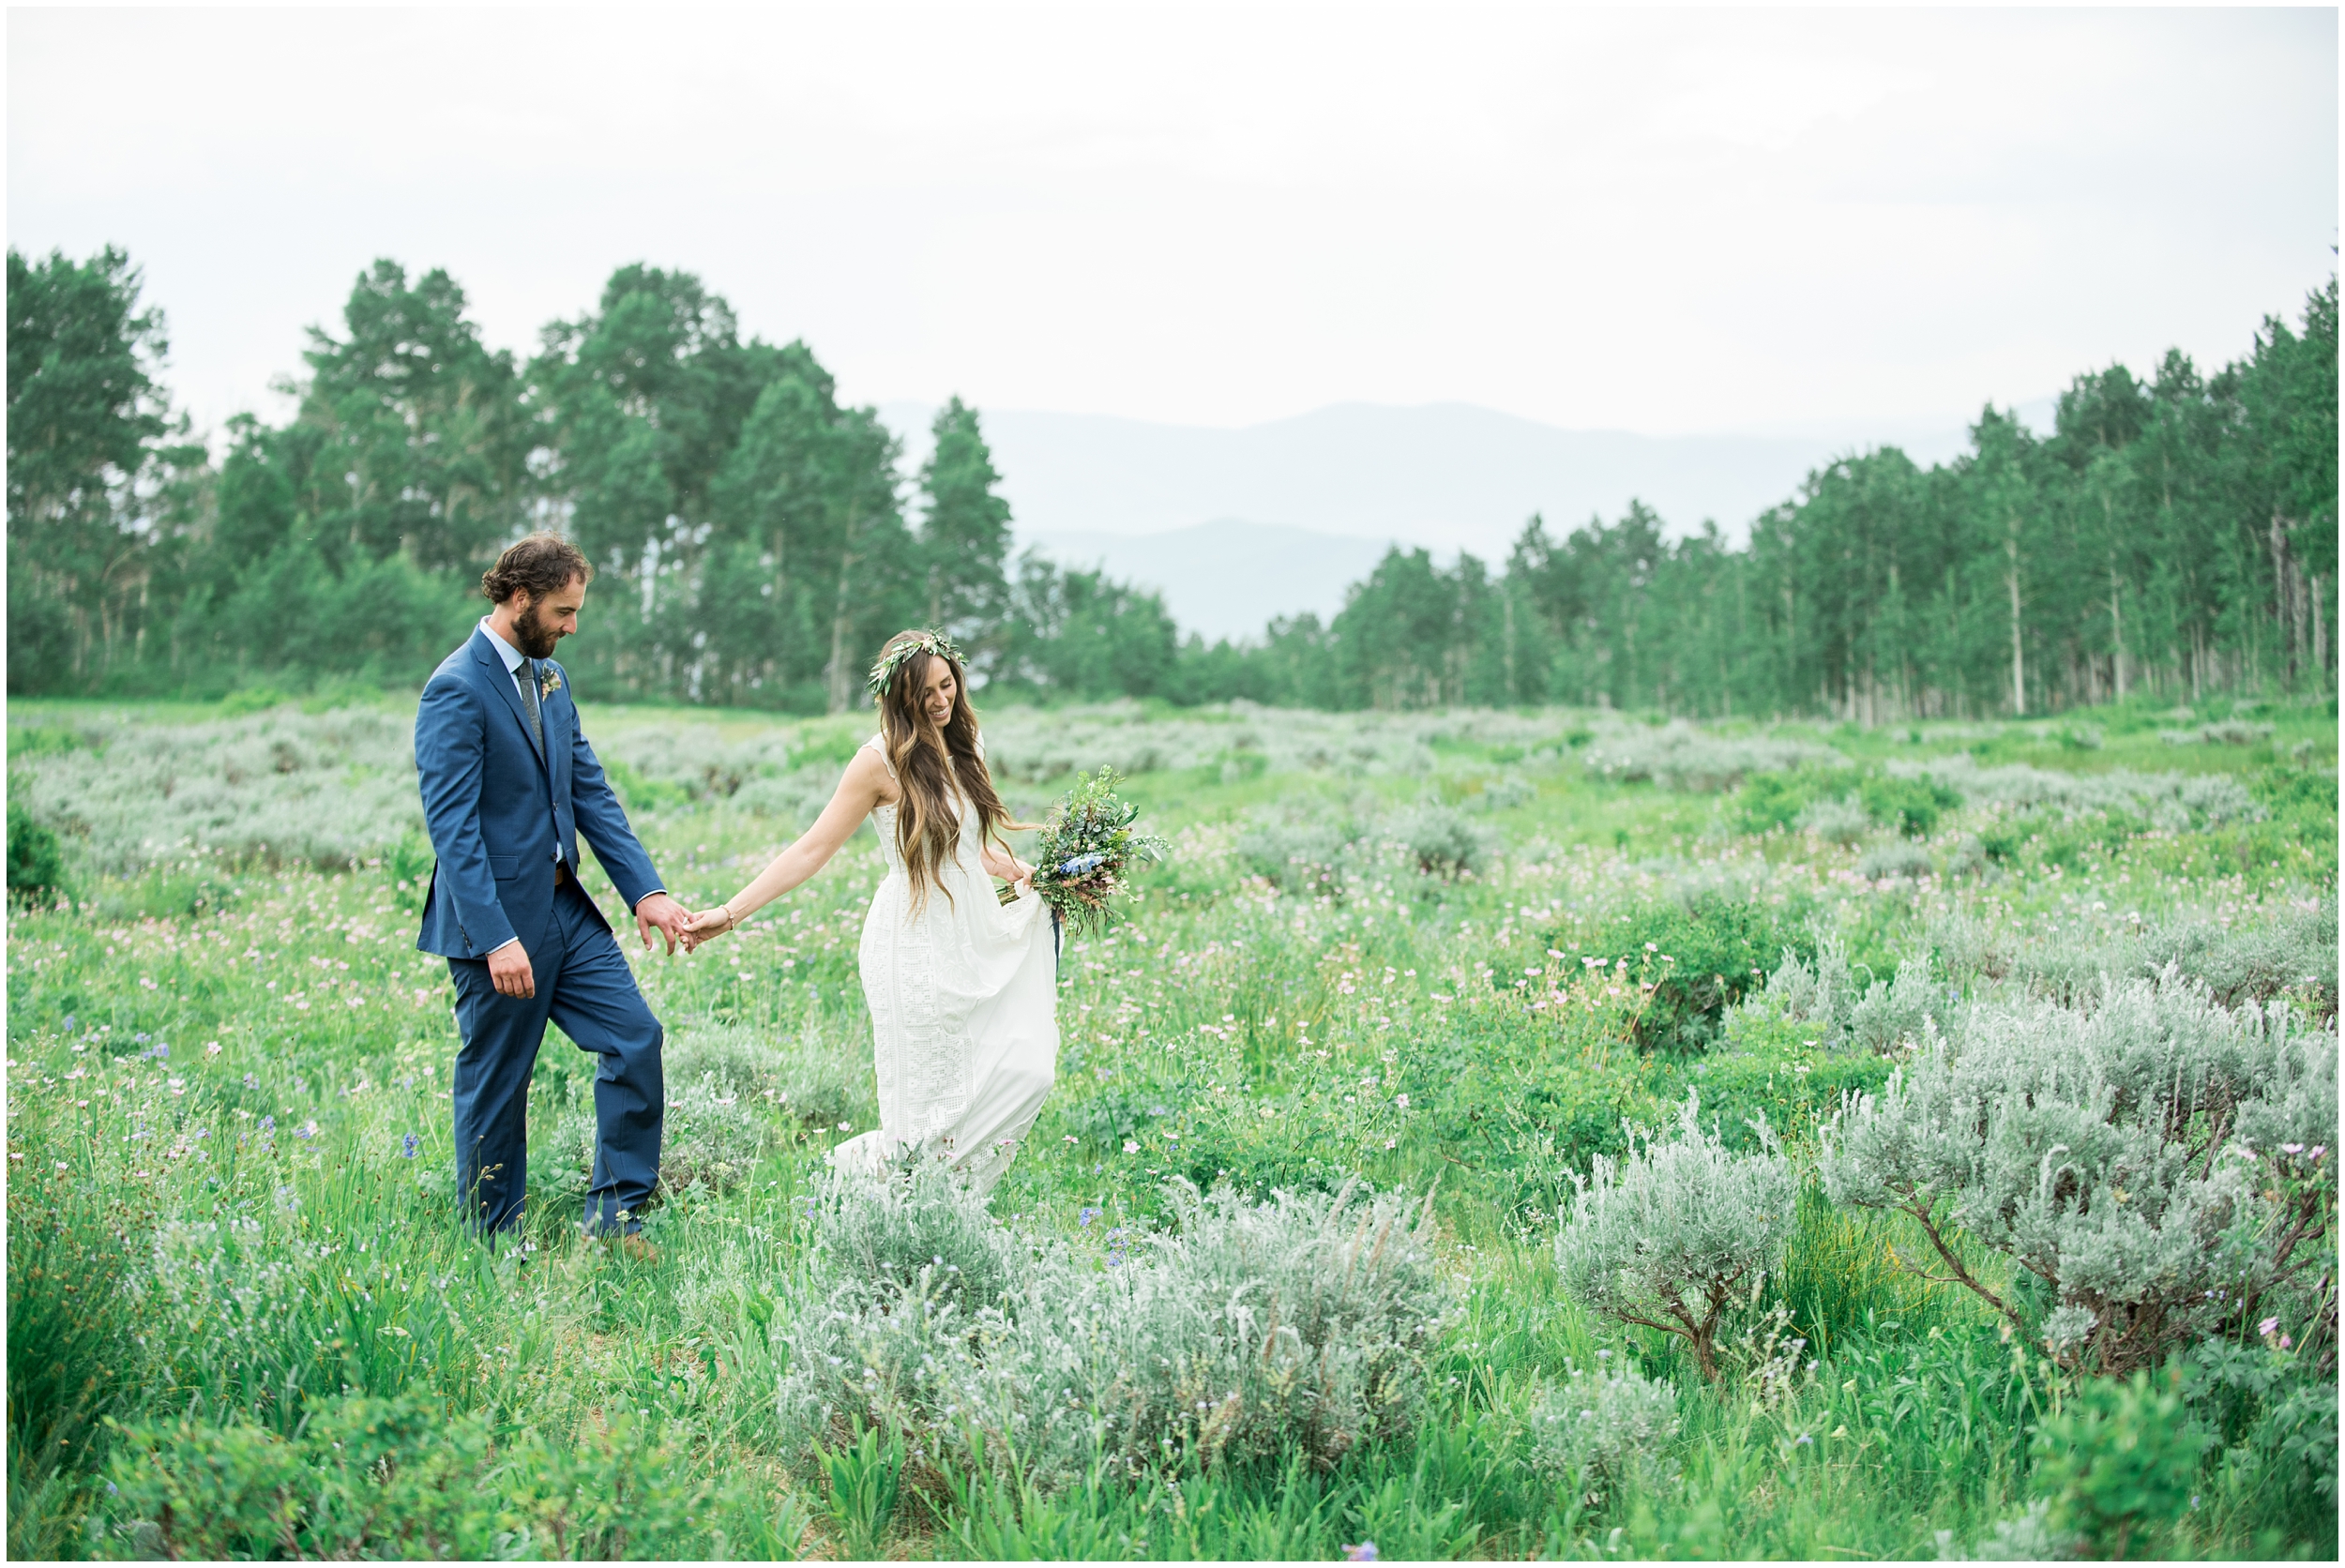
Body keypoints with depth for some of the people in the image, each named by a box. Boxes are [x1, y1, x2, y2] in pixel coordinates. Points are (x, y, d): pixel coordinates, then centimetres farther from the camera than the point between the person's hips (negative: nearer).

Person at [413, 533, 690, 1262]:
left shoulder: (549, 677, 11)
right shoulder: (457, 690, -17)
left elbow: (590, 791, 11)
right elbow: (452, 827, -21)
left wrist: (645, 888, 1)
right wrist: (496, 939, -26)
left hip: (565, 906, 8)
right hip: (498, 921, -8)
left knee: (635, 1037, 3)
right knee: (496, 1088, 4)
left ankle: (615, 1211, 12)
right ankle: (491, 1242, 19)